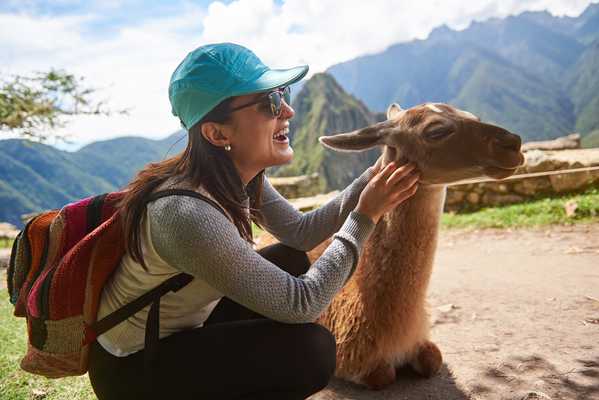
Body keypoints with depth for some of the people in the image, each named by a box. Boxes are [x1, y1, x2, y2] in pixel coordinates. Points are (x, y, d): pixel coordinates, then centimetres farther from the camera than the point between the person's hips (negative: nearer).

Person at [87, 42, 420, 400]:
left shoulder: (239, 176, -10)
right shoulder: (188, 214, -35)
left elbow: (301, 232, 1)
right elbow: (302, 304, -29)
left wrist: (370, 180, -7)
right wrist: (365, 215, -22)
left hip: (182, 326, 8)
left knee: (292, 261, 6)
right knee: (313, 350, -18)